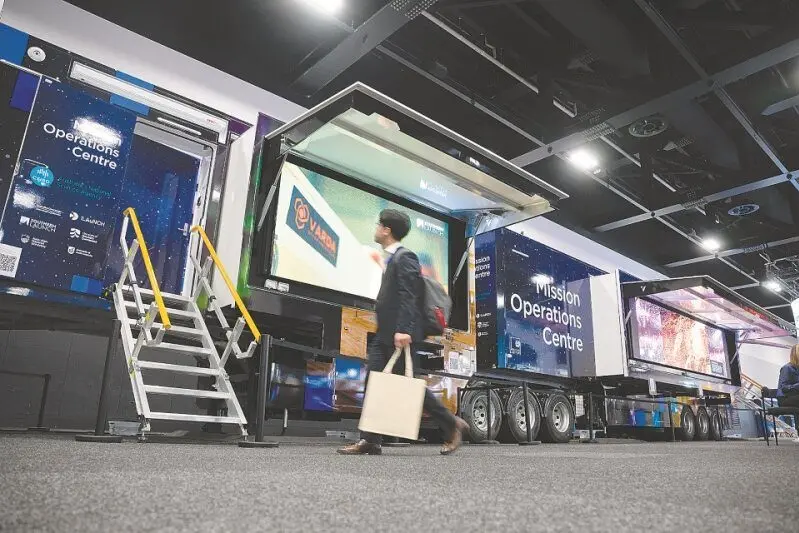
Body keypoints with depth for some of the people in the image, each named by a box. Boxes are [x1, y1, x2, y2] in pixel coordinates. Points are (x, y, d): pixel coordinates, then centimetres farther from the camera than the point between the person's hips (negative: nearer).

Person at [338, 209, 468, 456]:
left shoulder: (404, 257, -10)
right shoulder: (392, 258, 19)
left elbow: (409, 297, -20)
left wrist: (404, 330, -28)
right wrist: (390, 330, 21)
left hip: (400, 334, -10)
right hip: (385, 334, 10)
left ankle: (452, 425, 14)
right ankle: (370, 441, 5)